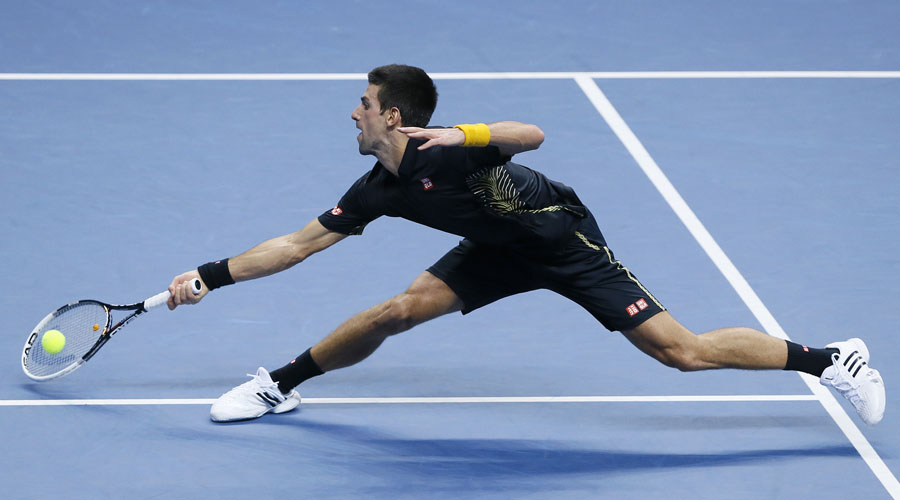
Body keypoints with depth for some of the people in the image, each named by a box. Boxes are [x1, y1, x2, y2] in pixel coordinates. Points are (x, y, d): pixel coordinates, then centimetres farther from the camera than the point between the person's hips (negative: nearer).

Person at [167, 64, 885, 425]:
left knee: (682, 350, -14)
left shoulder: (442, 152, -26)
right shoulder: (380, 189, -2)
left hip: (564, 235, -7)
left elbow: (532, 134, -33)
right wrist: (211, 277, 7)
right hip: (504, 250, 7)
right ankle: (281, 385, 12)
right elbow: (298, 244, 7)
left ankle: (832, 359, -6)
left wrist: (463, 134, -46)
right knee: (401, 309, -5)